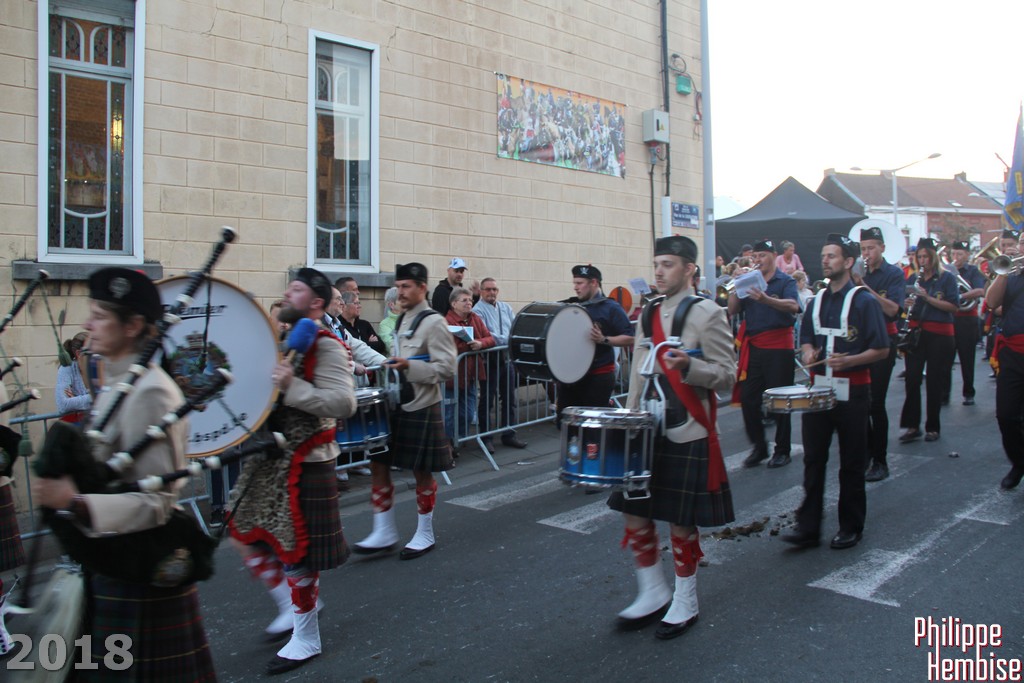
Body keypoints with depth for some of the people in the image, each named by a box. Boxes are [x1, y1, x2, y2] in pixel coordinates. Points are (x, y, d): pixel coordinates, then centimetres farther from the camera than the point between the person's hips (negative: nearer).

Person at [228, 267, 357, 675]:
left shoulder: (326, 347, -15)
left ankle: (306, 638, 19)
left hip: (304, 462, -9)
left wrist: (291, 386, -31)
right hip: (268, 456, 9)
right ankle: (292, 606, 33)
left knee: (296, 547, 1)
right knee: (247, 534, 15)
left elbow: (344, 402, -26)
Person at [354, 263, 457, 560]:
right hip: (396, 405, 8)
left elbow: (446, 368, -18)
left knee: (422, 472, 5)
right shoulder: (402, 321, 12)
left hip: (421, 410, -8)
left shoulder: (434, 322, -13)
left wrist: (409, 366, -24)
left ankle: (425, 535, 21)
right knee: (378, 463, 7)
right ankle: (385, 532, 19)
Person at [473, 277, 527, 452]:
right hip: (489, 360, -6)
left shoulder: (505, 307, 15)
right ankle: (486, 437, 12)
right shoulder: (478, 310, -7)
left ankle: (509, 435, 23)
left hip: (506, 358, 6)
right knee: (487, 400, 3)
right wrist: (506, 340, -21)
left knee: (510, 399, 12)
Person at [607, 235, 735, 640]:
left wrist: (688, 366, -29)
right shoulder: (649, 313, 11)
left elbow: (727, 376, -11)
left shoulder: (707, 314, -9)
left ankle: (685, 604, 24)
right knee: (634, 513, 9)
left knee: (681, 521, 4)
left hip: (687, 435, -6)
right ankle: (653, 594, 28)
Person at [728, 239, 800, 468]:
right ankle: (759, 447, 17)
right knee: (748, 398, 4)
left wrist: (766, 299, -37)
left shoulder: (786, 281, -2)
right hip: (752, 346, 4)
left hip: (778, 347, -4)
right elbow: (732, 310, 4)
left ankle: (782, 450, 15)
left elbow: (793, 307, -21)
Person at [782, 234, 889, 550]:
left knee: (851, 464, 6)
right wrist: (808, 353, -2)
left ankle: (851, 527, 20)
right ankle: (808, 527, 11)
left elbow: (882, 350, -7)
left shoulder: (864, 301, -6)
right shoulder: (817, 301, 11)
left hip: (852, 392, -5)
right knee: (813, 459, 5)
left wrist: (848, 361, -23)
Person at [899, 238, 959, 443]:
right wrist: (907, 305, -10)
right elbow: (905, 305, 13)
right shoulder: (913, 279, 11)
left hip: (940, 334, -3)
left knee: (934, 382, 3)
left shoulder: (947, 278, -1)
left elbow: (953, 307, -10)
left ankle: (933, 427, 13)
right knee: (912, 379, -5)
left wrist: (928, 298, -20)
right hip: (916, 332, 3)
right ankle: (912, 426, 1)